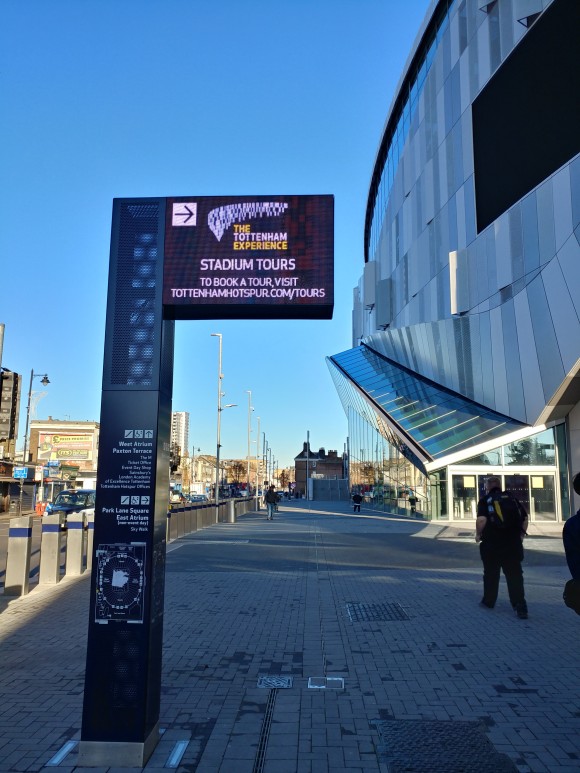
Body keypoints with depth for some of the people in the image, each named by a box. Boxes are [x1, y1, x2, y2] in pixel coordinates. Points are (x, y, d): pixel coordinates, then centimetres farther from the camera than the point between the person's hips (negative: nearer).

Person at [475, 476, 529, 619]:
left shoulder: (485, 500, -3)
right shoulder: (512, 498, 8)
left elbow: (481, 520, -17)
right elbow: (525, 517, 4)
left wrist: (478, 534, -2)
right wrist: (522, 534, 14)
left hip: (491, 544, -2)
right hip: (513, 544, 2)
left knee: (491, 574, 14)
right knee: (515, 575, 4)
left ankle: (488, 601, 26)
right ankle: (520, 607, -5)